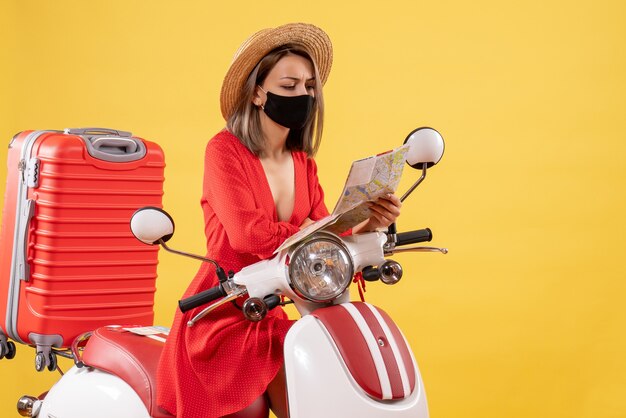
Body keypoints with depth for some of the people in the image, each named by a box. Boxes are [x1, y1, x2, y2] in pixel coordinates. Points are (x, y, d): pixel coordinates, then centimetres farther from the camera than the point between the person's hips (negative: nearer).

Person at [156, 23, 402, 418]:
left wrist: (366, 226, -19)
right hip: (220, 316, -6)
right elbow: (246, 233, -25)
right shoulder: (225, 149, -11)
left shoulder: (304, 163, 8)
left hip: (271, 318, 6)